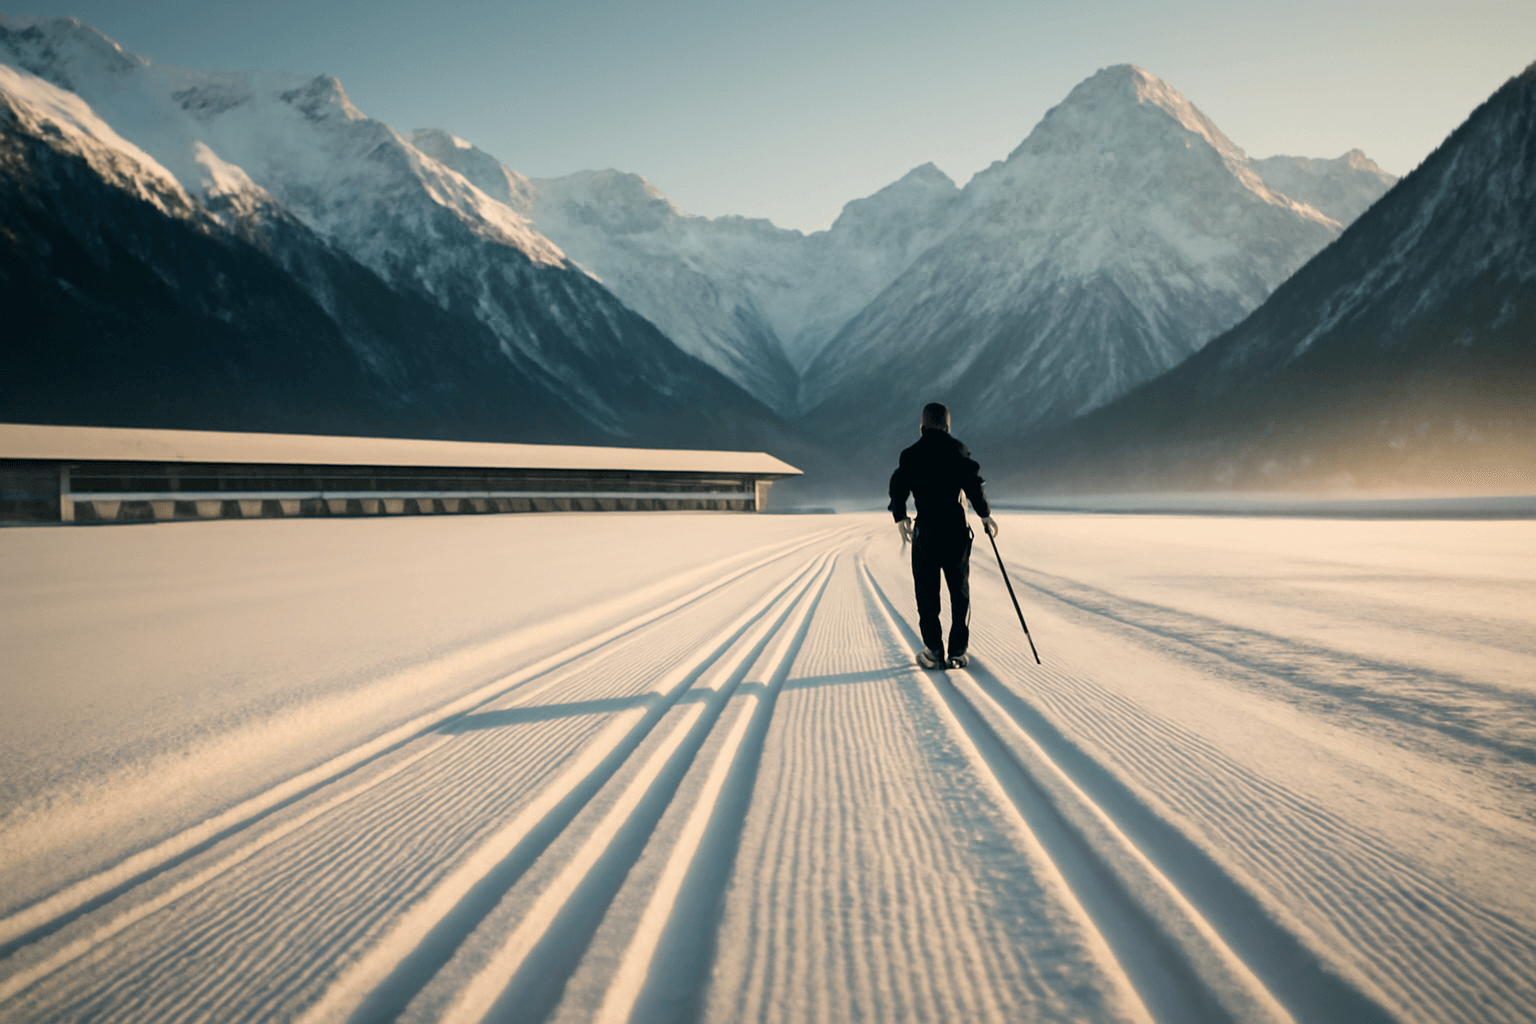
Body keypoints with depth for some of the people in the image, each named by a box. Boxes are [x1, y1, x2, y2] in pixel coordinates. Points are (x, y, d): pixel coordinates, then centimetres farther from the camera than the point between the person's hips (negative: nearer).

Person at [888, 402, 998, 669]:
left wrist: (900, 518, 19)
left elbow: (898, 488, 3)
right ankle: (957, 653, 9)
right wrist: (985, 515, 6)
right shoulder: (959, 450, 1)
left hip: (925, 532, 0)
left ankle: (933, 652, 4)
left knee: (926, 594, 7)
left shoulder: (910, 455, 2)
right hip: (957, 532, 0)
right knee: (960, 593, 10)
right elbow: (973, 484, -7)